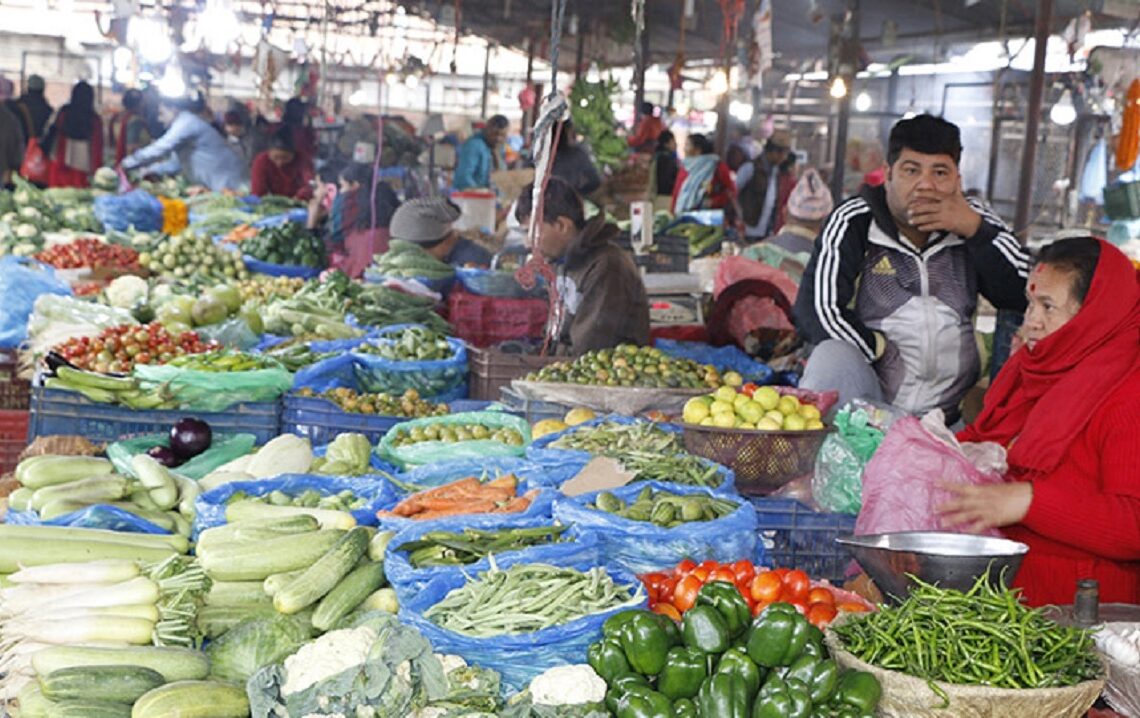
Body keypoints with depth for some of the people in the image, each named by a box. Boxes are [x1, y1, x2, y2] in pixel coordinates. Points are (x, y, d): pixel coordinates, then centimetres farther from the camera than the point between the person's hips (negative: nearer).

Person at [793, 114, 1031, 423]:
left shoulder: (975, 221, 9)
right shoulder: (853, 223, 0)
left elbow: (1026, 297, 0)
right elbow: (817, 313, -9)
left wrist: (975, 230, -9)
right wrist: (882, 352, -11)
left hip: (951, 414, 2)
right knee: (834, 357, -31)